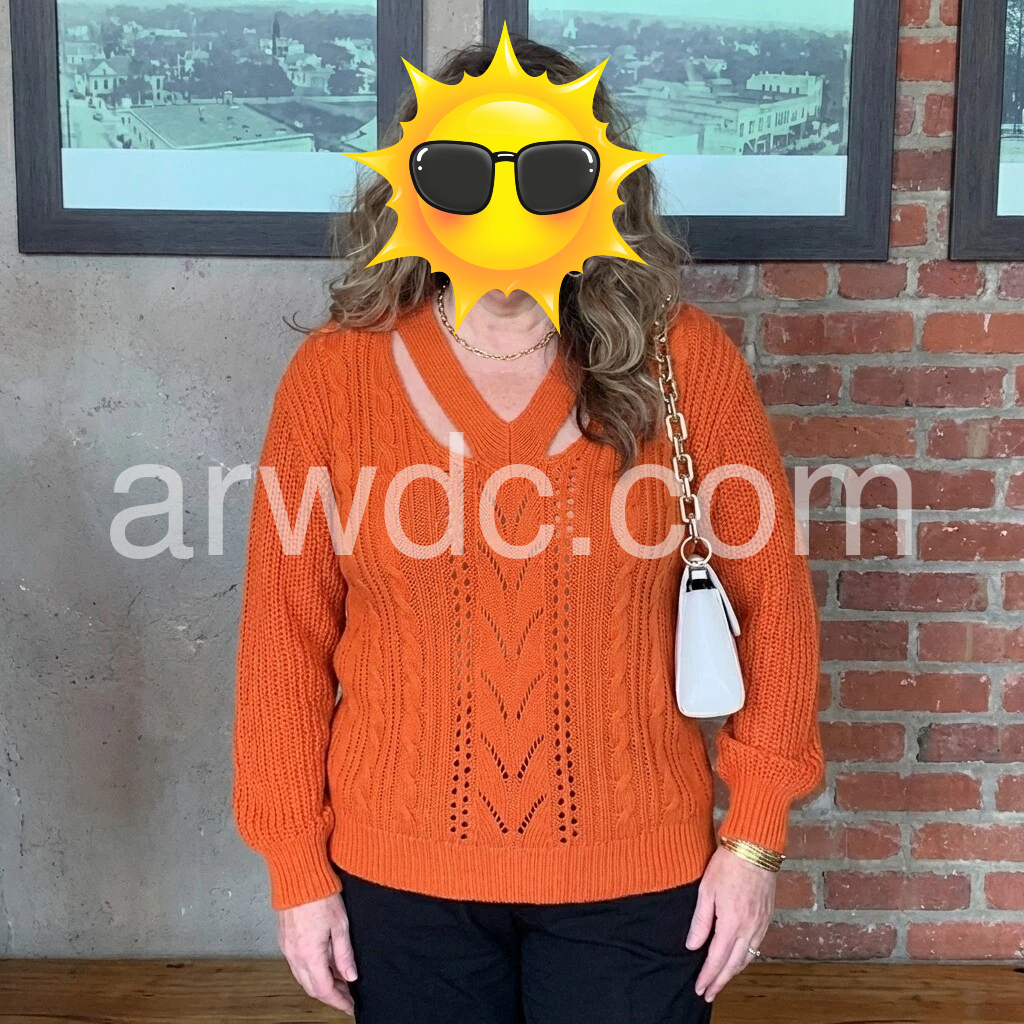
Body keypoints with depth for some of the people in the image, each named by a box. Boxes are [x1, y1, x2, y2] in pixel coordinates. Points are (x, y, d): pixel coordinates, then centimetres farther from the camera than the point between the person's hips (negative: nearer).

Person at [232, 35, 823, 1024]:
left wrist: (754, 834, -2)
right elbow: (287, 631, -3)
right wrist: (295, 867, -1)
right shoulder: (336, 372, -7)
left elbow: (772, 596, -2)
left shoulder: (685, 360, -8)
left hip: (637, 877, 0)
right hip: (400, 876, 1)